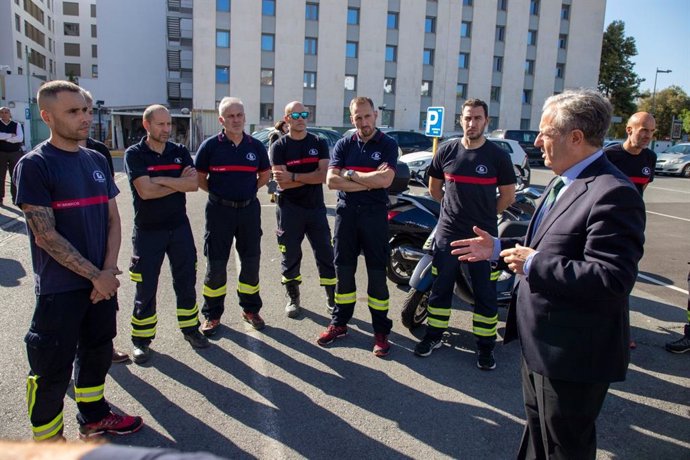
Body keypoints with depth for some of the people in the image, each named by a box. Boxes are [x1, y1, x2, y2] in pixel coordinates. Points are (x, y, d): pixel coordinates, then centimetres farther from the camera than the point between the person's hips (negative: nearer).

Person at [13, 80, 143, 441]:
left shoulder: (97, 160, 7)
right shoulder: (34, 166, -11)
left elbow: (113, 219, 8)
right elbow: (45, 236, -16)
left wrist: (109, 270, -6)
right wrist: (96, 276, -14)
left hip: (102, 282, 6)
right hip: (59, 289, -6)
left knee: (98, 352, 20)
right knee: (52, 370, 5)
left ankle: (93, 416, 41)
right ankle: (47, 442, 25)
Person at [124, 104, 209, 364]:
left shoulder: (180, 152, 5)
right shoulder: (134, 154, -7)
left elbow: (194, 184, -9)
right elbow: (145, 191, -20)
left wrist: (161, 179, -17)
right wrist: (179, 182, -12)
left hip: (179, 227, 4)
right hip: (148, 231, -3)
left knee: (186, 281, 11)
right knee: (146, 288, 4)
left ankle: (190, 328, 27)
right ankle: (141, 340, 18)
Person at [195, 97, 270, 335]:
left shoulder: (256, 146, 3)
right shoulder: (210, 145, -5)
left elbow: (264, 175, 15)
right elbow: (200, 178, 3)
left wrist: (248, 190, 7)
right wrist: (219, 192, 1)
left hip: (249, 209, 3)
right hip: (219, 210, -2)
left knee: (251, 262, 9)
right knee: (215, 264, 4)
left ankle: (251, 309, 26)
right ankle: (212, 315, 19)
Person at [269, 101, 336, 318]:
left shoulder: (319, 143, 4)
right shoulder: (279, 147, -1)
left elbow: (324, 175, -11)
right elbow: (281, 182, -12)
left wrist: (294, 177, -15)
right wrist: (311, 177, -12)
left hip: (316, 208, 1)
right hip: (289, 209, -1)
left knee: (326, 255, 3)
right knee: (290, 256, 8)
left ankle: (333, 300, 14)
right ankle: (293, 298, 24)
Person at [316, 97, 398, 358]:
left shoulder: (388, 145, -1)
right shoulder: (344, 145, 7)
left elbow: (385, 180, -17)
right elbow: (331, 180, -6)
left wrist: (350, 174, -9)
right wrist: (369, 182, -12)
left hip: (375, 213, -3)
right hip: (346, 212, 3)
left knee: (377, 274, 2)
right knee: (343, 270, 10)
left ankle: (381, 331, 13)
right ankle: (339, 323, 24)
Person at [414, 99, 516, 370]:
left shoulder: (498, 156, -3)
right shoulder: (447, 151, 3)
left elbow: (508, 195, 3)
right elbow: (434, 188, 14)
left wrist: (485, 215, 6)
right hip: (448, 233, 2)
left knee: (485, 292, 5)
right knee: (440, 287, 11)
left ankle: (485, 345, 18)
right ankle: (434, 335, 26)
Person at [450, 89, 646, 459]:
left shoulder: (613, 194, -24)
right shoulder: (563, 182, 9)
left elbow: (611, 279, -32)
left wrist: (533, 265, -26)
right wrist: (498, 248, 9)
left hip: (573, 354, -9)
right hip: (540, 343, 10)